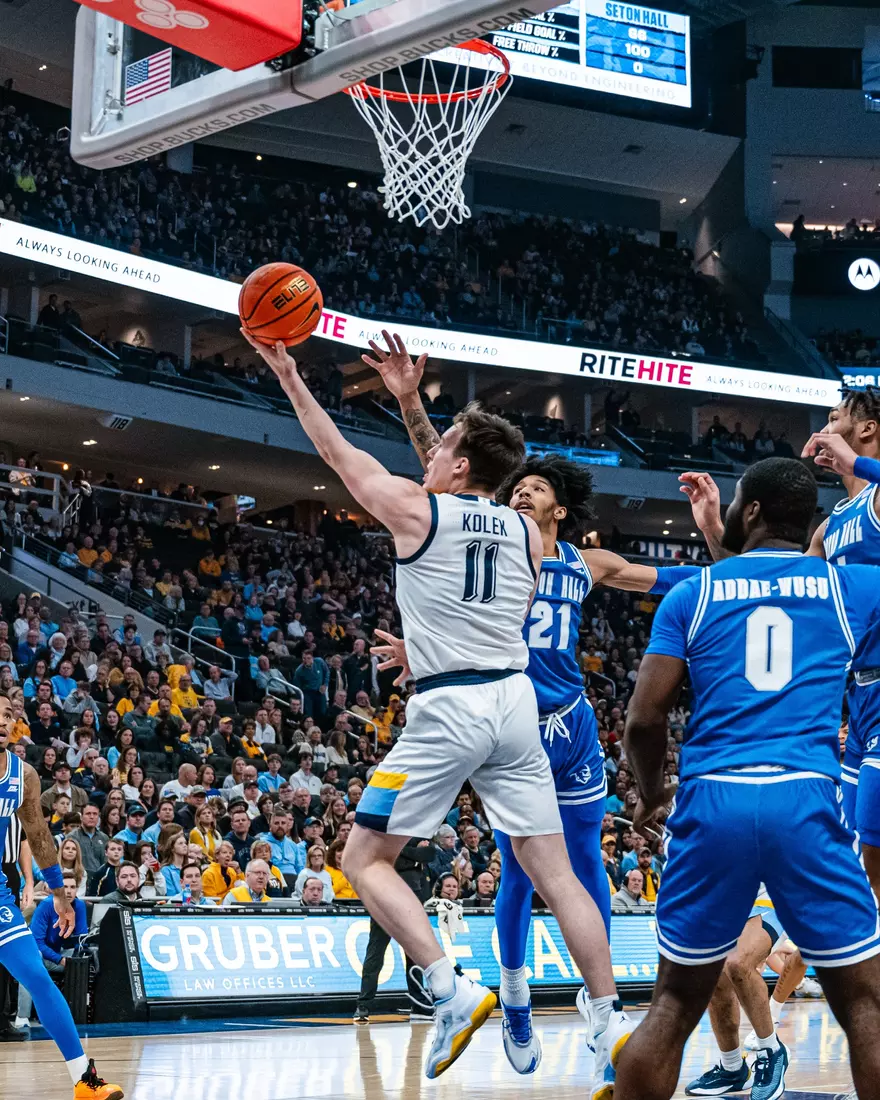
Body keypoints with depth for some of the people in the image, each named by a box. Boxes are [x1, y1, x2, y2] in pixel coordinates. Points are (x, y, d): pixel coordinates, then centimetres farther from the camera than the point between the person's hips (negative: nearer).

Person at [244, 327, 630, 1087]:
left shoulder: (415, 510, -2)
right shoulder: (528, 533, 10)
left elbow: (338, 453, 10)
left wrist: (287, 373, 21)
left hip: (447, 708, -6)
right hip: (515, 700, 6)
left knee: (366, 860, 5)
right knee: (554, 872, 7)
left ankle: (452, 990, -11)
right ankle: (614, 1027, 1)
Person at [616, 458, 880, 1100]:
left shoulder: (692, 594, 9)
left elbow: (643, 721, 4)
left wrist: (651, 792, 23)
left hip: (713, 802, 1)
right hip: (807, 801, -1)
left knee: (673, 1005, 13)